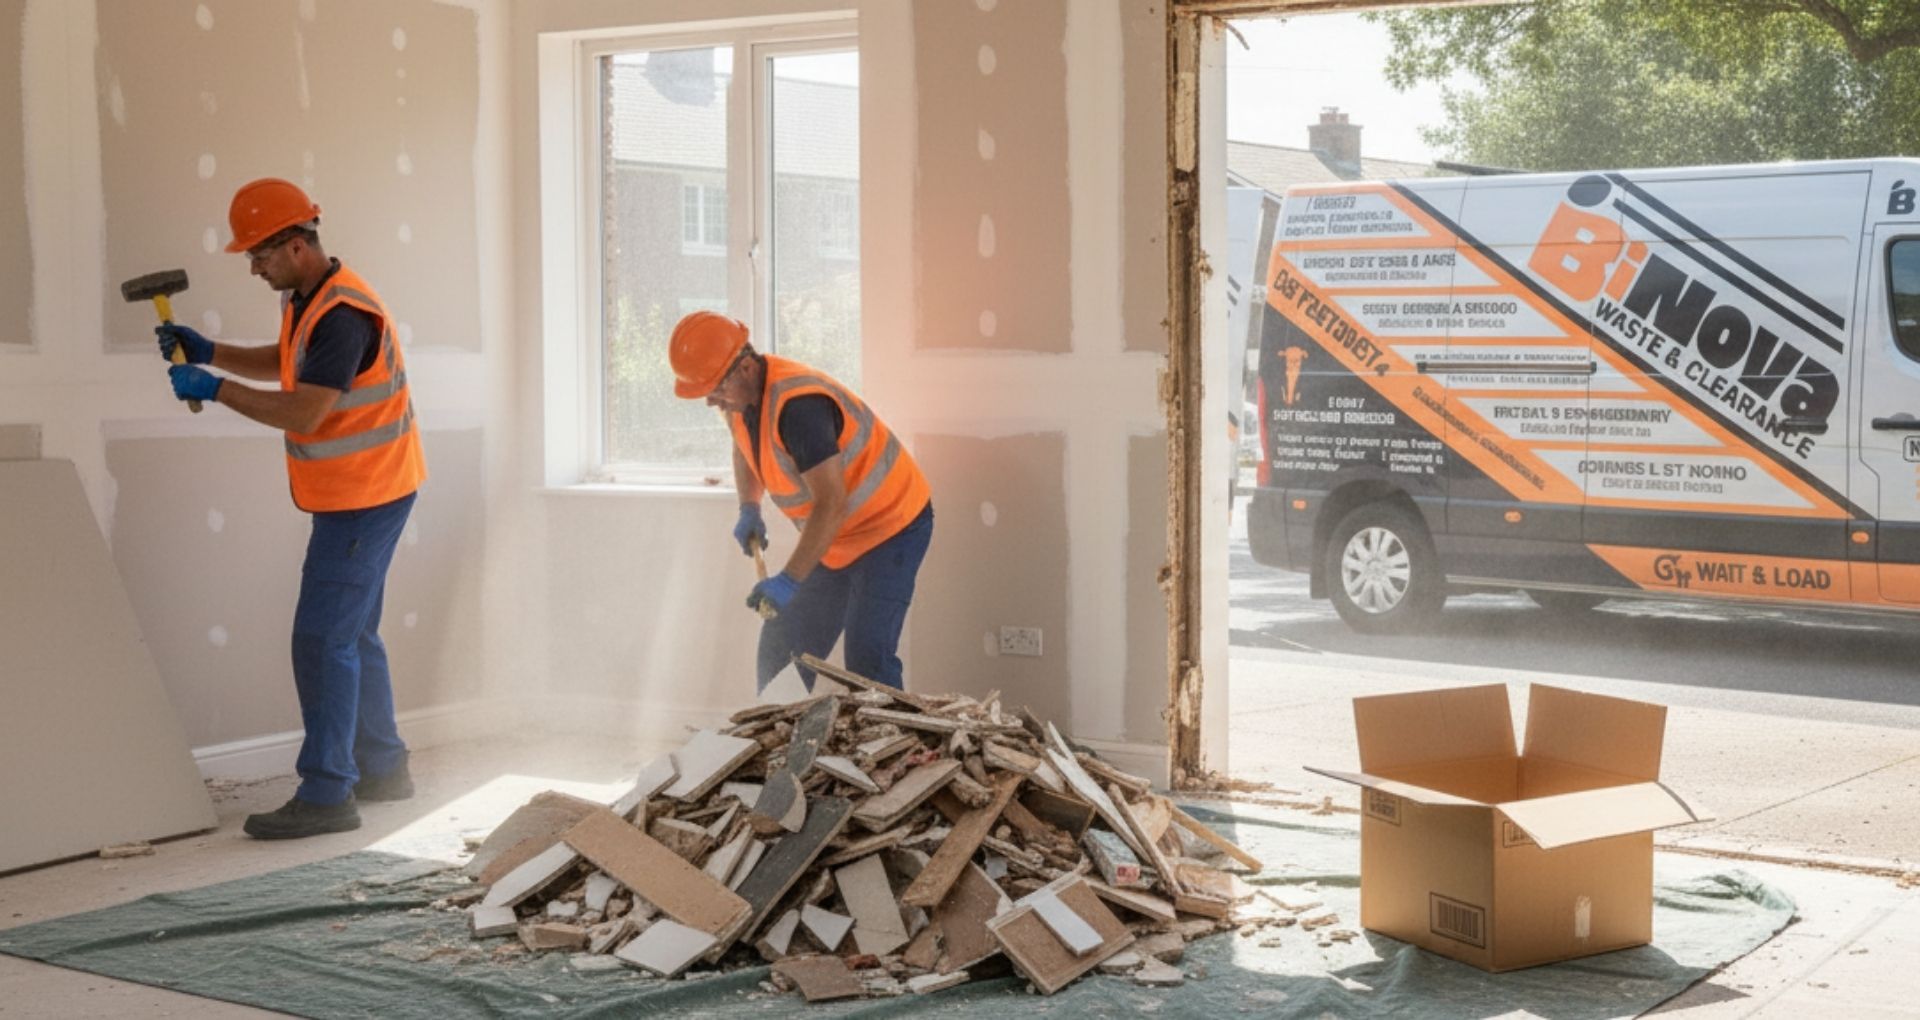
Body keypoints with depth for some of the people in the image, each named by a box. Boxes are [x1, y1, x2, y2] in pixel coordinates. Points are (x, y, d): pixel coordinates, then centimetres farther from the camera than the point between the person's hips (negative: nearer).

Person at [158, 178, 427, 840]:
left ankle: (326, 795, -8)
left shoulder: (342, 314, -23)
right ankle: (383, 769, 28)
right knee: (353, 636, 17)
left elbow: (303, 413, -27)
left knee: (323, 640, -10)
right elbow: (283, 364, 26)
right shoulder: (307, 298, 8)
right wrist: (208, 352, 13)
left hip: (364, 498, -10)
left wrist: (213, 389, -19)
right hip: (354, 494, 10)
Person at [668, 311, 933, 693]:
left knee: (867, 659, -19)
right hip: (834, 535, 9)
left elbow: (832, 505, -34)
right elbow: (745, 451, 22)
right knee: (782, 648, 9)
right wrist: (749, 509, 9)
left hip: (892, 526, -9)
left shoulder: (798, 405, -32)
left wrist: (789, 580, -37)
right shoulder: (739, 394, -3)